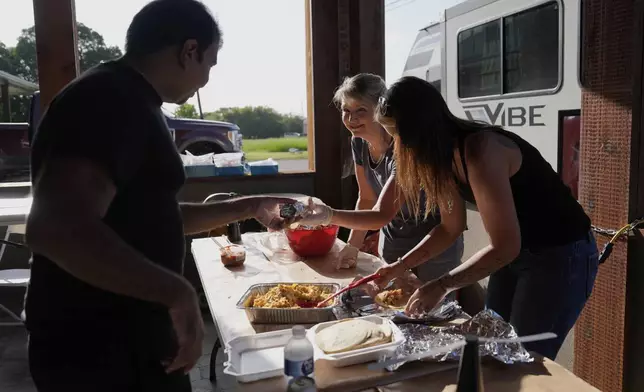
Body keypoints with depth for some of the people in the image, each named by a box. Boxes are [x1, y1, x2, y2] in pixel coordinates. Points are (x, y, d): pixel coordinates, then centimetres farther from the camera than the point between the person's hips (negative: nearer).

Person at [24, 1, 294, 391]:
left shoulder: (126, 101, 13)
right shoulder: (110, 98, -20)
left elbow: (153, 218, 20)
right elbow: (56, 227, -34)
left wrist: (247, 207, 19)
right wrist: (178, 292, -28)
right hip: (101, 349, -10)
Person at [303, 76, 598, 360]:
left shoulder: (480, 152, -30)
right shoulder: (445, 154, -4)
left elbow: (503, 247, -27)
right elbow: (451, 228, 6)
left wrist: (442, 285, -23)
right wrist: (401, 265, 0)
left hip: (561, 255, -8)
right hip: (517, 252, 8)